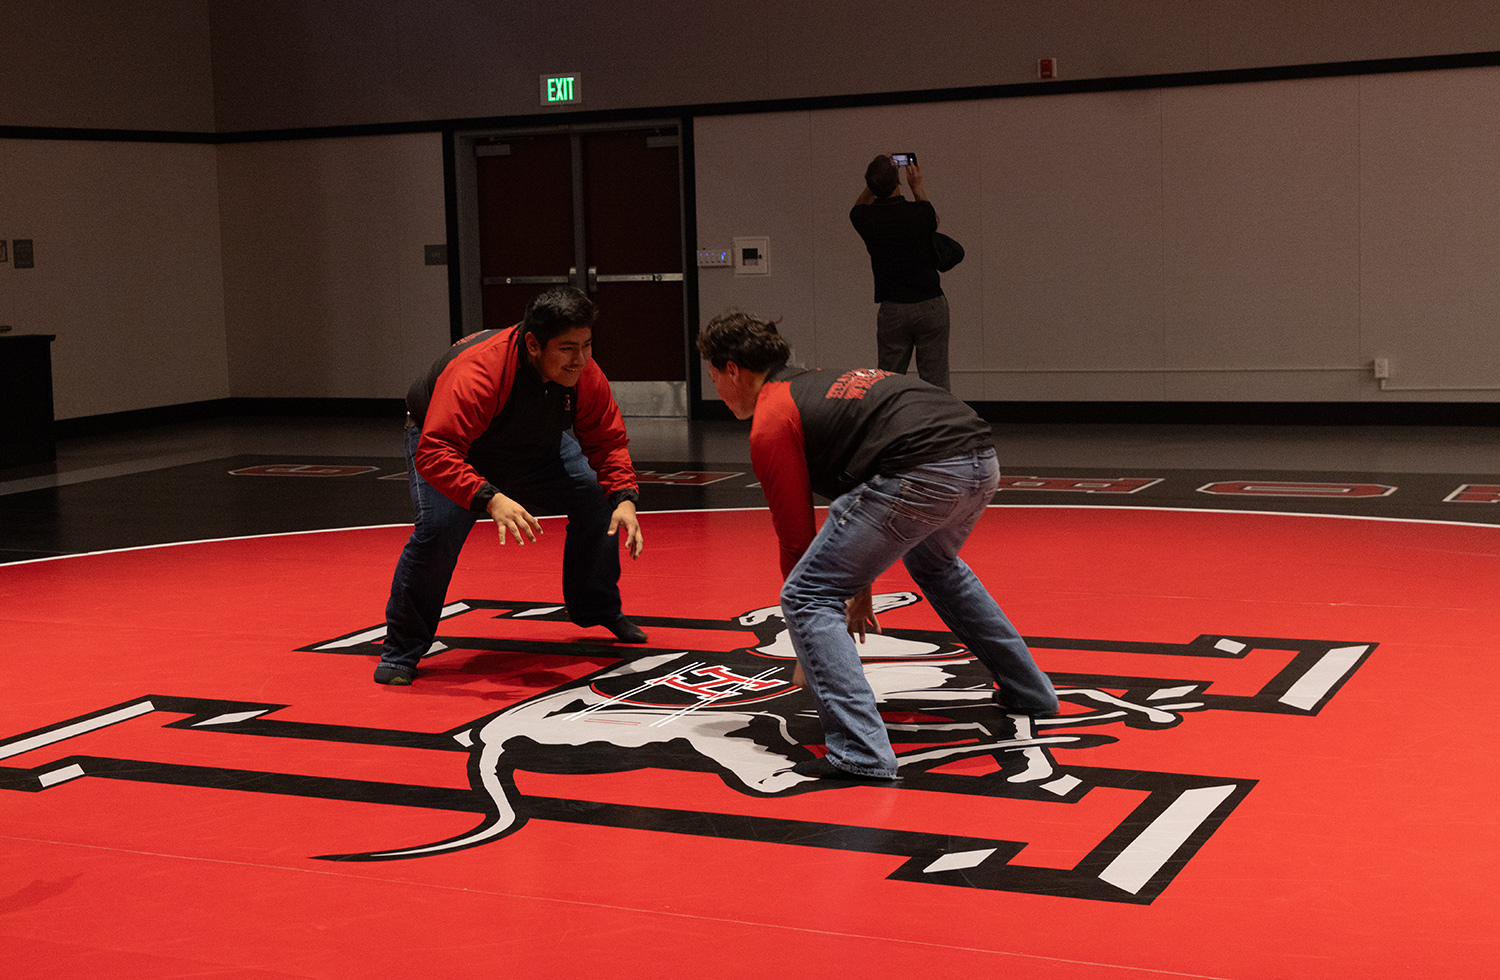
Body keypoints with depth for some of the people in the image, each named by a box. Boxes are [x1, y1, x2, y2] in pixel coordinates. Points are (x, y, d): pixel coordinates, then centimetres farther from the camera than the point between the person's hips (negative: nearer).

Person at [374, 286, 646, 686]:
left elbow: (608, 441, -12)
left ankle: (599, 611, 21)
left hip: (534, 448, 6)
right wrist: (490, 499, -62)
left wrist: (625, 496, -30)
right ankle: (401, 650, -10)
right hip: (448, 444, -5)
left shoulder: (584, 374, -25)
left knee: (598, 497, -5)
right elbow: (434, 452, -49)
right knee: (438, 526, -29)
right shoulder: (475, 373, -44)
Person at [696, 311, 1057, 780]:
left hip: (922, 474, -9)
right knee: (934, 565, 39)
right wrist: (861, 589, 47)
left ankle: (862, 753, -10)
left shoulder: (771, 421, 7)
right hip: (981, 462, 9)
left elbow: (796, 536, 10)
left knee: (805, 598, 1)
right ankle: (1028, 692, 47)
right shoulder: (819, 383, 32)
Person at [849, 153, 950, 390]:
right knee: (935, 383, 2)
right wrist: (917, 186, 24)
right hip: (930, 305, -1)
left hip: (892, 309, 1)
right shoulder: (919, 212, -11)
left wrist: (875, 179, 21)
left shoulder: (866, 219, -7)